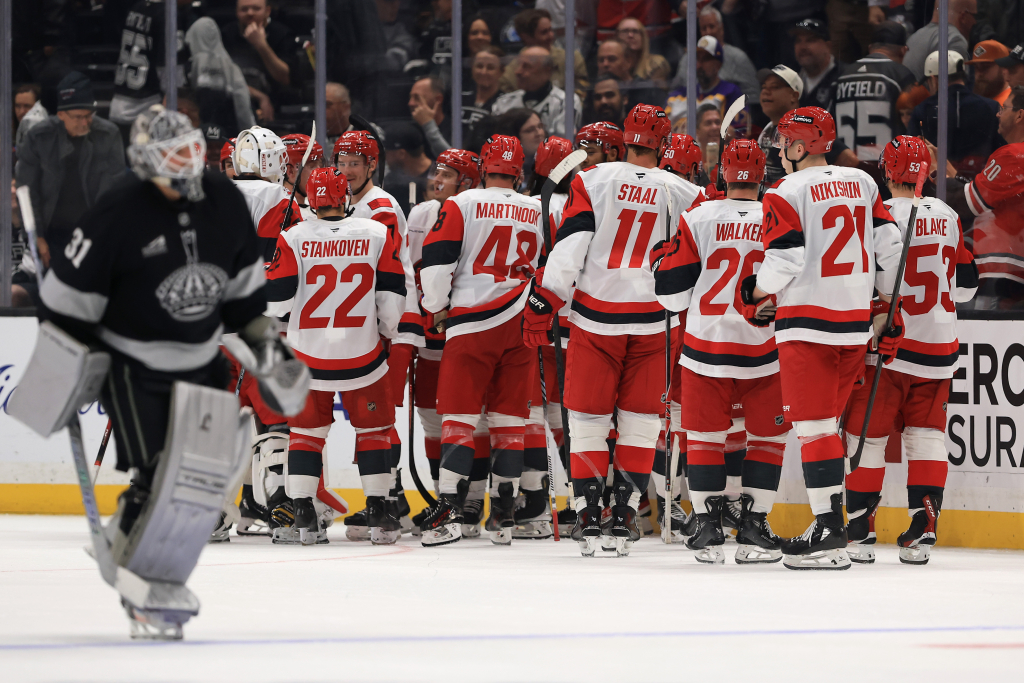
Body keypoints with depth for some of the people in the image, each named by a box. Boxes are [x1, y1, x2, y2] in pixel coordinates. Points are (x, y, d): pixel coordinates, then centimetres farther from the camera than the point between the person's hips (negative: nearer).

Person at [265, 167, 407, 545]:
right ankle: (381, 517, 8)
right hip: (362, 354, 0)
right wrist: (389, 331, 16)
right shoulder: (377, 234, -4)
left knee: (306, 429, 11)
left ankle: (303, 517, 6)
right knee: (373, 429, 11)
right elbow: (392, 296, -2)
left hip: (308, 353, 0)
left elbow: (276, 299, -7)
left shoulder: (294, 238, -7)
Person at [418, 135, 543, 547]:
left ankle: (449, 509, -14)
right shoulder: (538, 212, 9)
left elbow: (436, 258, -7)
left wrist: (436, 307, 8)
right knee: (510, 420, 8)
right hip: (522, 327, 3)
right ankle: (504, 516, 8)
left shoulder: (462, 205, -3)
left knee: (459, 415, -3)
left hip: (473, 325, -3)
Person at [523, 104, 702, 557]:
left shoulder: (593, 181, -4)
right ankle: (624, 517, 9)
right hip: (652, 322, 1)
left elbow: (569, 247, -9)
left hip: (596, 317, -1)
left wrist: (543, 303, -5)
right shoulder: (683, 194, 1)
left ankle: (587, 516, 5)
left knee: (587, 417, 7)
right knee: (640, 418, 10)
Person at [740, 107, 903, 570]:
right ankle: (829, 523, 16)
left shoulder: (786, 194, -9)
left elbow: (782, 262, -15)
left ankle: (830, 534, -11)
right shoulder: (862, 184, 10)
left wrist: (756, 294, 5)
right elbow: (888, 247, 10)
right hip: (855, 323, 7)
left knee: (813, 426, -5)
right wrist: (891, 309, 18)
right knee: (826, 422, 16)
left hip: (806, 324, -7)